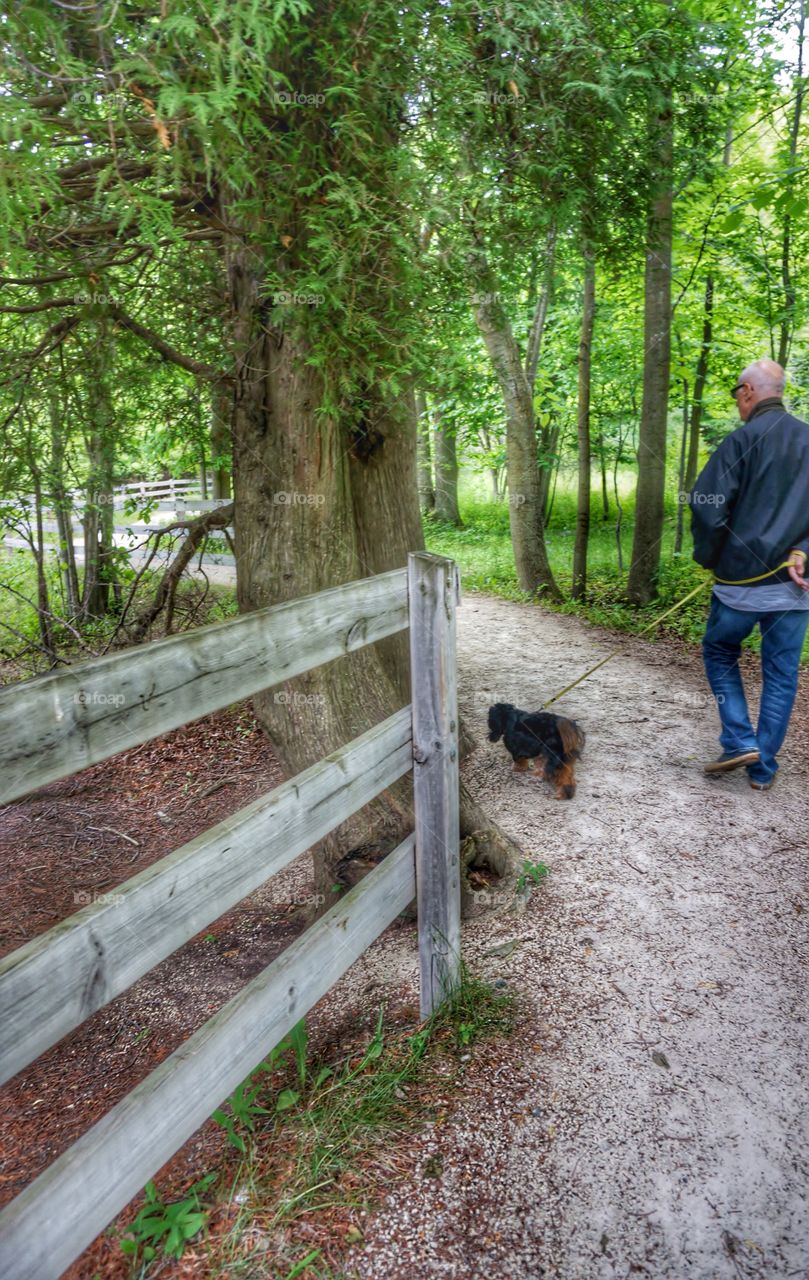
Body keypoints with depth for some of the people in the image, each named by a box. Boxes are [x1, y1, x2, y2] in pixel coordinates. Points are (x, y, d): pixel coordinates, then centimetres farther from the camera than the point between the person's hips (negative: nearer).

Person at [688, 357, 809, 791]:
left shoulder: (743, 439, -8)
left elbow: (707, 505, -14)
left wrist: (707, 557, 1)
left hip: (743, 577, -4)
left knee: (719, 652, 16)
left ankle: (740, 741, 5)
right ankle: (763, 769, 15)